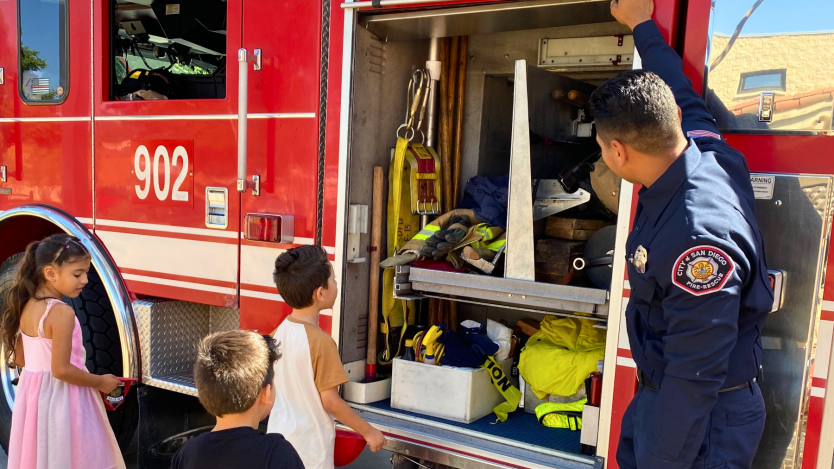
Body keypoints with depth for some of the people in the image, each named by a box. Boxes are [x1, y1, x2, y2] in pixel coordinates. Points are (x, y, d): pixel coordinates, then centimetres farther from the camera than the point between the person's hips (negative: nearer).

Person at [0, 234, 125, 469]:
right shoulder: (62, 313, -23)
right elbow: (61, 370, -23)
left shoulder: (26, 306, 3)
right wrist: (100, 382, -11)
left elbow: (19, 358, 12)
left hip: (32, 393, 8)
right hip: (60, 399, -8)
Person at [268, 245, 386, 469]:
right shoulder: (320, 341, -23)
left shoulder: (278, 333, -1)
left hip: (279, 436, 7)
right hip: (309, 447, -7)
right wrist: (368, 432, -9)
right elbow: (330, 401, -20)